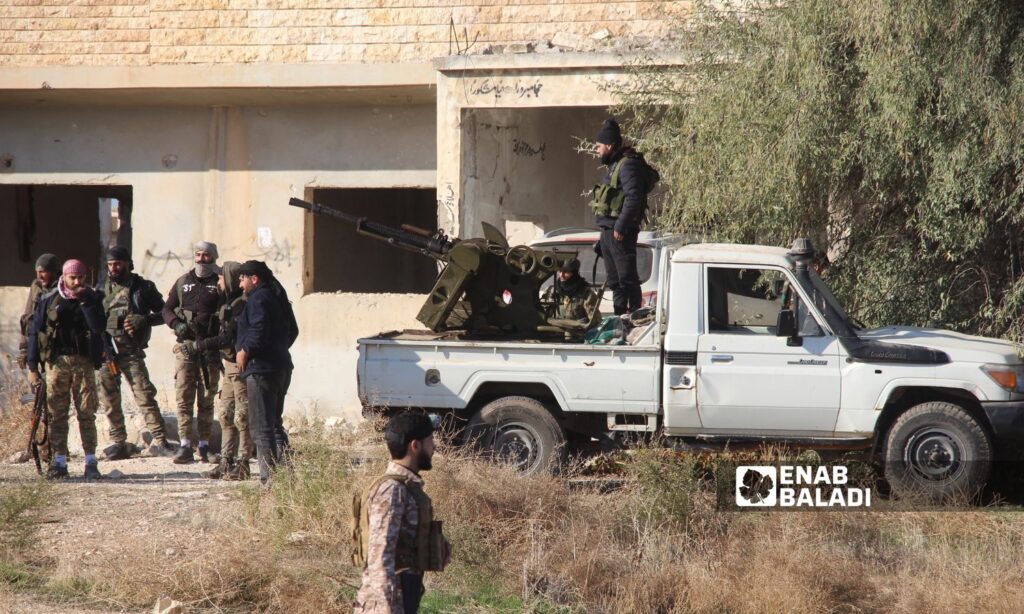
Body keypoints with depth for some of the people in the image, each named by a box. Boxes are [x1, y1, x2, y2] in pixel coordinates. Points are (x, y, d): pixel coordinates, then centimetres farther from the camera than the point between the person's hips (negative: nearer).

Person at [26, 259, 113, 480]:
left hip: (83, 361, 0)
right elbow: (35, 331, 8)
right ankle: (59, 462, 4)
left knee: (87, 412, -3)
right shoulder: (49, 300, 5)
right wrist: (32, 366, 4)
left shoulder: (92, 299, 5)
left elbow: (98, 327, -10)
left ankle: (91, 462, -1)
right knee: (57, 414, 0)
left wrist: (85, 302, -14)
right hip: (56, 361, 0)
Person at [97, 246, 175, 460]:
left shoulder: (143, 288, 4)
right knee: (109, 400, 4)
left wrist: (143, 320, -12)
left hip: (131, 353, -4)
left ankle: (159, 440, -13)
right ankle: (119, 443, 12)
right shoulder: (103, 289, 13)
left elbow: (163, 313, 5)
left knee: (145, 394, -12)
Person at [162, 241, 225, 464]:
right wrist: (176, 323, -5)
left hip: (211, 348, -2)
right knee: (183, 397, -5)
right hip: (185, 346, 2)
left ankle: (205, 446, 10)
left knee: (207, 399, 4)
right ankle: (185, 446, -4)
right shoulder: (183, 282, 12)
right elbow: (167, 309, 16)